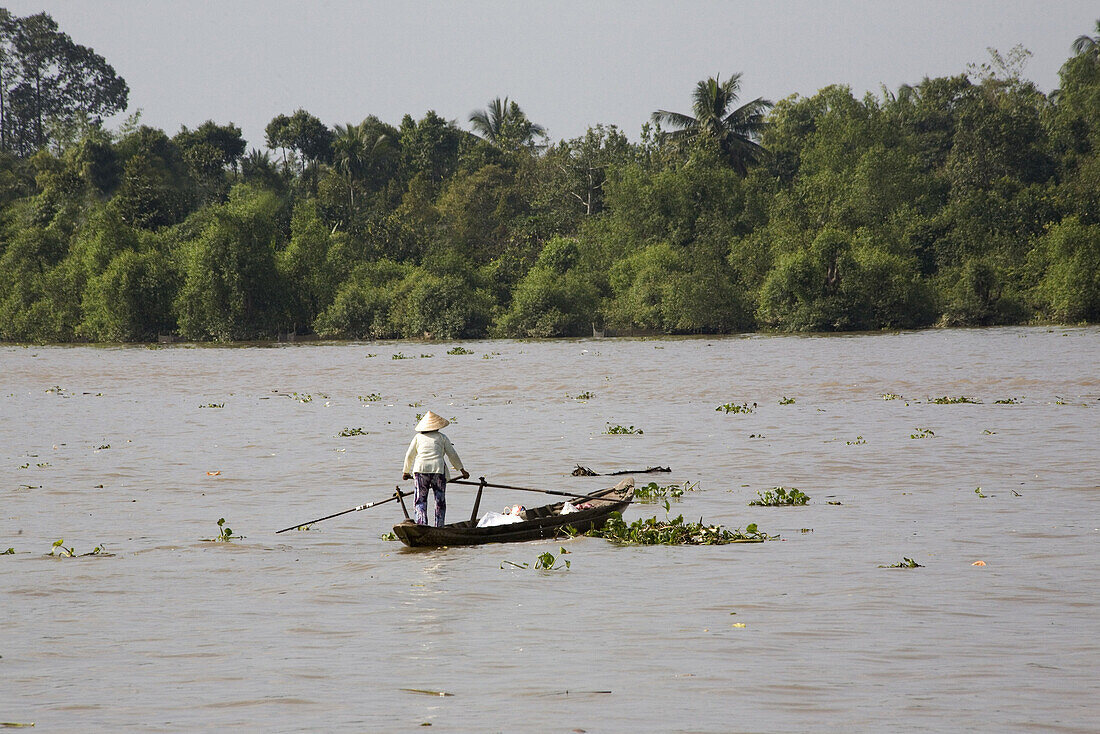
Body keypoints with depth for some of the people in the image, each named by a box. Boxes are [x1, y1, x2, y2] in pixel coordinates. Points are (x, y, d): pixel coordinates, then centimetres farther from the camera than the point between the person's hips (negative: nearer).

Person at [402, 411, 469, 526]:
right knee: (440, 501, 7)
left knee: (420, 500, 4)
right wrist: (462, 470, 21)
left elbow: (409, 456, 19)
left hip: (421, 469, 1)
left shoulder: (418, 437, 15)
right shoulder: (442, 437, 12)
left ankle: (421, 523, -12)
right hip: (438, 469, -1)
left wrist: (406, 472, 33)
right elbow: (452, 455, 12)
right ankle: (439, 526, 4)